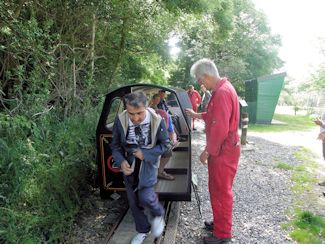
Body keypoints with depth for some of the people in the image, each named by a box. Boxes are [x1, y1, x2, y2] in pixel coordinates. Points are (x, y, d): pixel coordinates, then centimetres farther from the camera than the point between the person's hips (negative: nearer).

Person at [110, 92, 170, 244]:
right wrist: (121, 162, -21)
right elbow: (115, 145, -4)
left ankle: (158, 214, 21)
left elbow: (164, 144, -8)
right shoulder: (120, 120, -19)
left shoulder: (157, 120, -22)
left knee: (145, 197, -15)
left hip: (148, 162, -2)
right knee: (133, 200, 11)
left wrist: (145, 154, -20)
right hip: (129, 164, 3)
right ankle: (143, 230, 37)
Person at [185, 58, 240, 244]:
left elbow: (220, 128, -26)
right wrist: (197, 115, 22)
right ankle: (219, 223, 37)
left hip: (224, 151, -10)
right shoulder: (222, 89, 11)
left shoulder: (222, 92, -23)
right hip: (221, 149, 10)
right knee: (217, 189, 21)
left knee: (222, 192, 3)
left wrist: (207, 151, -18)